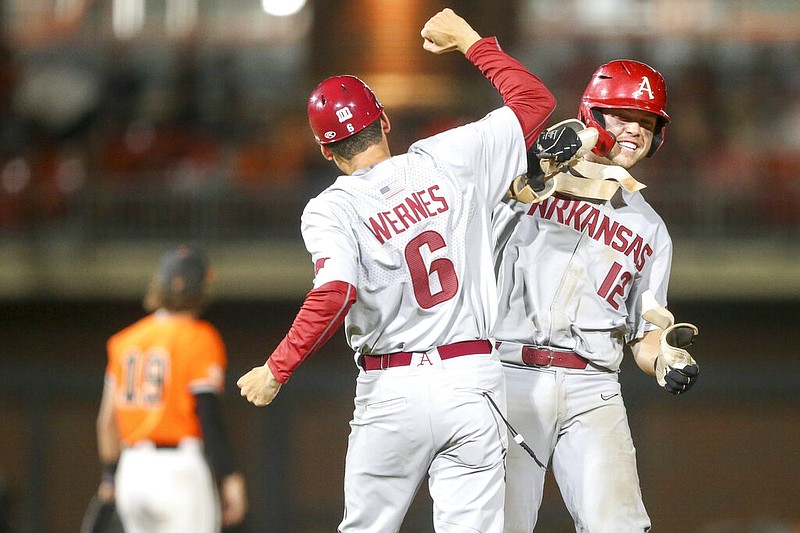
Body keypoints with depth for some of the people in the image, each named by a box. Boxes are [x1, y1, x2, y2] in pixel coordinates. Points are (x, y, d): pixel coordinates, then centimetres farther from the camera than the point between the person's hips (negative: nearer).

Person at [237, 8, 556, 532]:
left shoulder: (331, 209, -5)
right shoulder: (447, 160, 2)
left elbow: (335, 294, -22)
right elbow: (536, 99, 11)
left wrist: (276, 370, -15)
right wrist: (470, 41, 19)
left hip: (393, 391, -2)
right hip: (473, 379, 2)